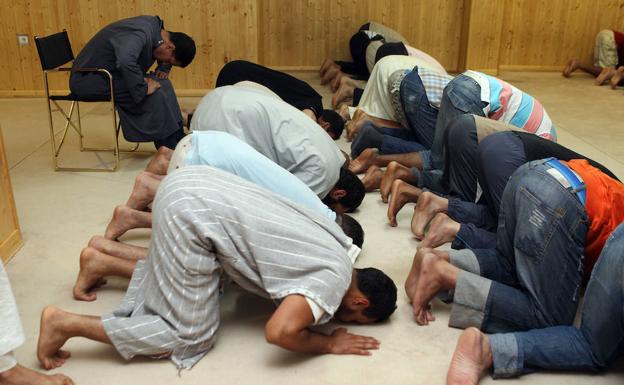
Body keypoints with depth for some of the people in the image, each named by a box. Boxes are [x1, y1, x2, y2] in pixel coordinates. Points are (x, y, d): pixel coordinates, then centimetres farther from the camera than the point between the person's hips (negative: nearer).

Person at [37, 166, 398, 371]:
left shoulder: (335, 244, 15)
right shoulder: (335, 277, -10)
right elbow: (279, 331, -23)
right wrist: (331, 344, -6)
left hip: (192, 185, 9)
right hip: (192, 210, -9)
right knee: (189, 335, 2)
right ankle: (66, 323, 3)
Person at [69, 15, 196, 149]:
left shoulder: (156, 27, 1)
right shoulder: (140, 34, -29)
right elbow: (125, 62, -49)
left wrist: (164, 69, 3)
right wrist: (143, 88, -36)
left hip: (109, 73, 9)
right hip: (89, 79, -9)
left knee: (162, 84, -4)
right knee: (154, 93, -22)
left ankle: (178, 141, -3)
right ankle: (170, 147, -12)